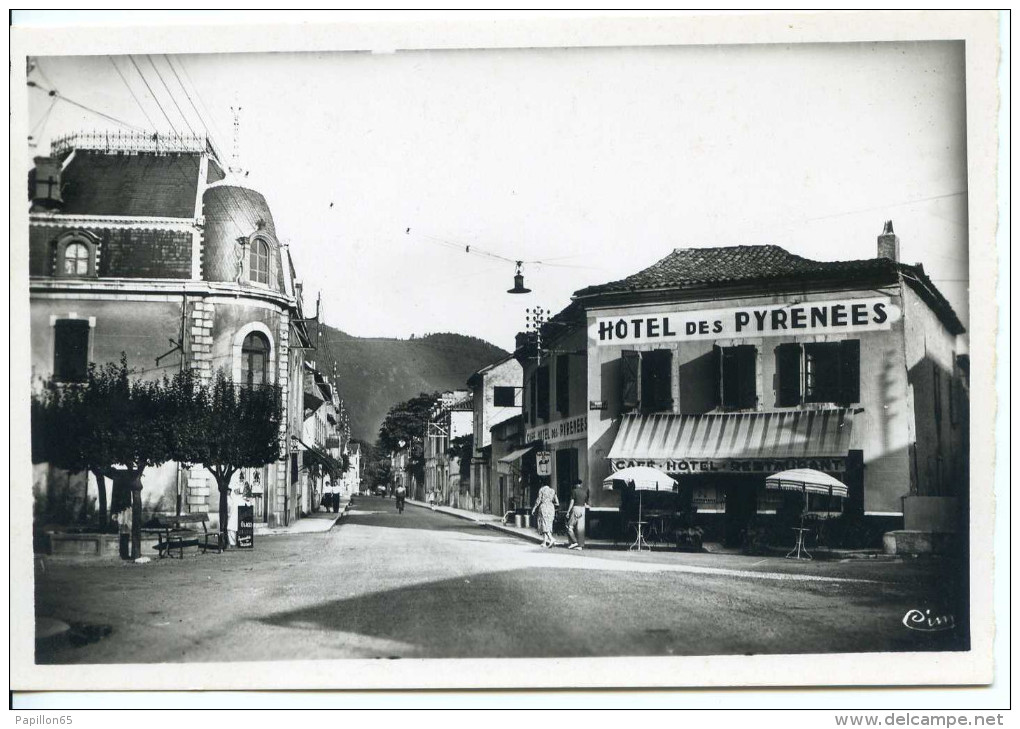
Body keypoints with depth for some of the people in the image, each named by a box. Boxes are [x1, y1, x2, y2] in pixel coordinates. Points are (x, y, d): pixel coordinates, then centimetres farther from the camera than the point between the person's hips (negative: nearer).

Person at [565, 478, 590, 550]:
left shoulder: (574, 491, -5)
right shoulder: (585, 492, 11)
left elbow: (572, 502, -9)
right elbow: (586, 503, 12)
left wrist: (568, 512, -6)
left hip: (575, 509, -6)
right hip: (582, 509, 6)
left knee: (569, 526, 4)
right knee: (580, 528, 5)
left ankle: (574, 542, -4)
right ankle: (580, 545, 3)